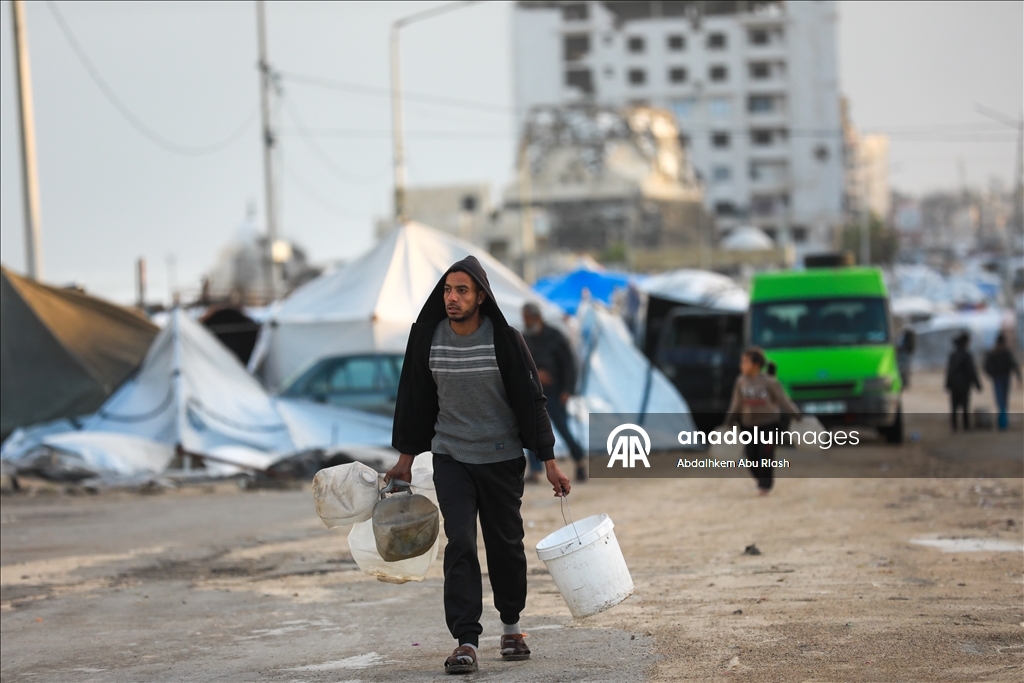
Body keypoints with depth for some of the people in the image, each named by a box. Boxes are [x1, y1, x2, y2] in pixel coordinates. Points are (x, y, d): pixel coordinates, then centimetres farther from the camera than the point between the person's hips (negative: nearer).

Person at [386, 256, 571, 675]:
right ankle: (465, 641, -11)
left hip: (502, 459, -1)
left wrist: (549, 462, -9)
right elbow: (415, 400, 8)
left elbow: (531, 400, -8)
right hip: (450, 457, 1)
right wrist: (405, 459, 11)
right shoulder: (428, 339, -4)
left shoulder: (505, 340, -12)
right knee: (460, 544, -10)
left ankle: (511, 625, 30)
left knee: (506, 545, 8)